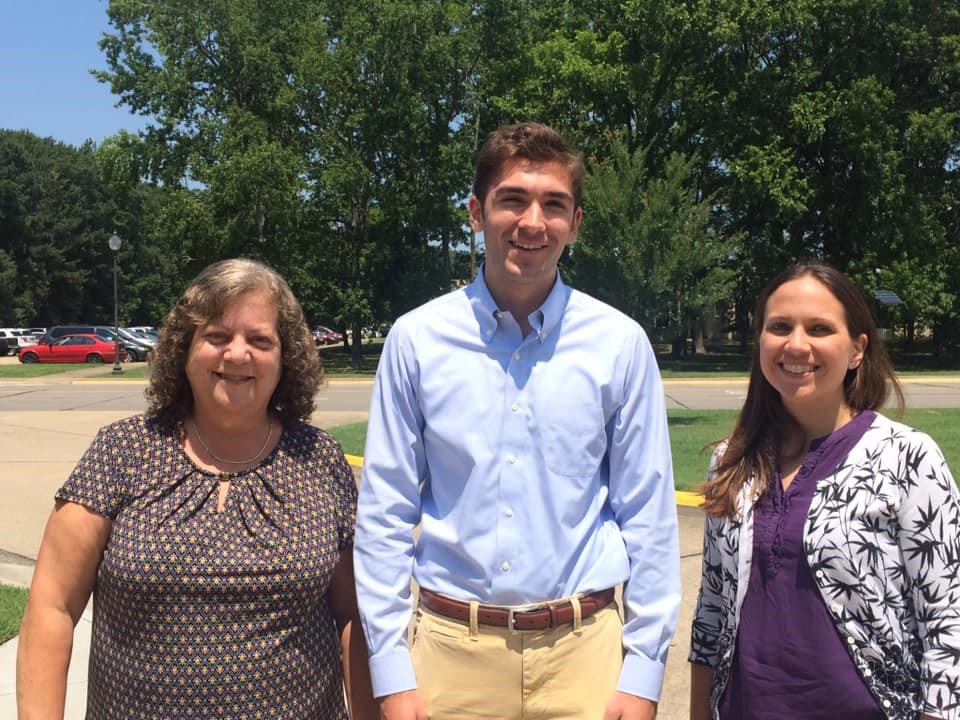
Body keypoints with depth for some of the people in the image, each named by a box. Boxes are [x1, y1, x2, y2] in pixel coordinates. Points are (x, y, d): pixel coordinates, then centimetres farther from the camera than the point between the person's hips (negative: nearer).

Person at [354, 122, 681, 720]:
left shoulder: (621, 344, -3)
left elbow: (648, 516, 0)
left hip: (583, 649, 0)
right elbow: (385, 513, -1)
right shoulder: (416, 340, -3)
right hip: (452, 648, 0)